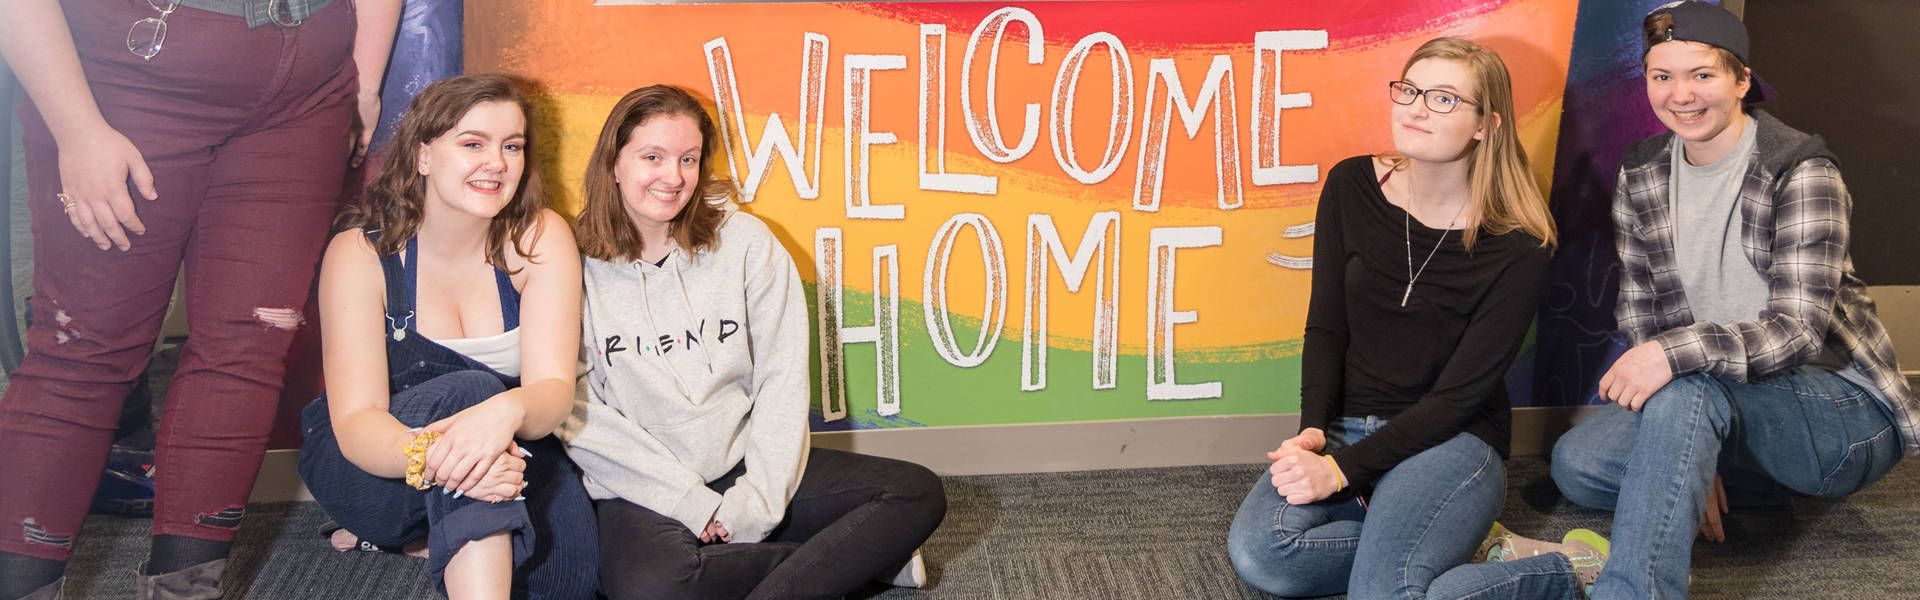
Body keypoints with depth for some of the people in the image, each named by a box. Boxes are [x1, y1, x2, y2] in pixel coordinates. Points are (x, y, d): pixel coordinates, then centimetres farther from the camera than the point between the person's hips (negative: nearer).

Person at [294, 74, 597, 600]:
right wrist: (428, 457, -47)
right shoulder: (360, 252, -14)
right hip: (368, 470, -3)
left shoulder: (541, 239, -8)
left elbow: (555, 388, -18)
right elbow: (355, 422, -23)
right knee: (468, 389, -33)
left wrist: (509, 410, -45)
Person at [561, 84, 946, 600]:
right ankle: (851, 556, -14)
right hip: (645, 492, -2)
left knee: (919, 495, -12)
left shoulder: (744, 242, 2)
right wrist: (693, 504, -14)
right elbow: (581, 419, -8)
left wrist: (756, 500, -12)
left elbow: (783, 378, -1)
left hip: (747, 465, 2)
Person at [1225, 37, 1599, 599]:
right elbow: (1326, 326, 7)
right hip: (1347, 426, 4)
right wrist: (1313, 429, -11)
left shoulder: (1517, 251, -11)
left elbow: (1459, 395, -11)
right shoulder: (1352, 187, 2)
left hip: (1452, 444, -4)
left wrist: (1342, 468, -19)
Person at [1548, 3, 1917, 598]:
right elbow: (1639, 321, 3)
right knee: (1576, 462, -18)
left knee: (1689, 387, -36)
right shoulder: (1640, 177, 4)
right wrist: (1692, 461, -10)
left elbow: (1799, 329, -22)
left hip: (1844, 408, -6)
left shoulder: (1802, 171, -13)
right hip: (1722, 406, 6)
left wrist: (1679, 352, -40)